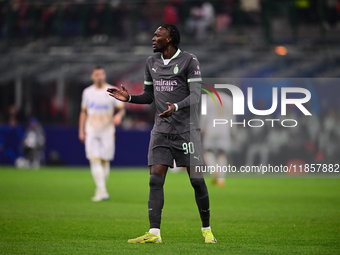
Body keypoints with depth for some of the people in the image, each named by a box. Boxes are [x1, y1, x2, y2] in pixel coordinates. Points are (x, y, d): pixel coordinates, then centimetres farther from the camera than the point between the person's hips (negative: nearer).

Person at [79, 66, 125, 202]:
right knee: (94, 160, -13)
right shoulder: (87, 92, 9)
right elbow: (83, 112, 15)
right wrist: (81, 131, 10)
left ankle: (100, 190, 15)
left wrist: (119, 115, -20)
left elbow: (121, 108, 3)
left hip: (107, 132, -1)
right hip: (91, 132, 1)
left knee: (105, 161, 1)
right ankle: (102, 191, -18)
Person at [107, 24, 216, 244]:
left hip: (186, 129, -5)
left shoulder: (189, 61, -6)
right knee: (155, 178, -7)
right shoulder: (152, 63, 13)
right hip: (161, 130, 5)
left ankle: (207, 229, 10)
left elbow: (195, 95, -12)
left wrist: (176, 107, -28)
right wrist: (129, 98, 2)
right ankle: (154, 233, -10)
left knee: (196, 179, -4)